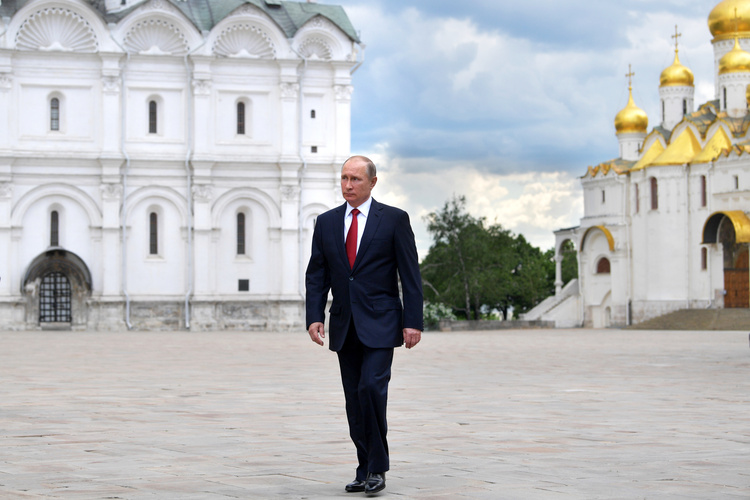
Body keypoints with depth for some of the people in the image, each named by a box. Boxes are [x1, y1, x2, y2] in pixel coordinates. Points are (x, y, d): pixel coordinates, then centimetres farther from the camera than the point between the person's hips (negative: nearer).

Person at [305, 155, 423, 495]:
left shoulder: (394, 220, -1)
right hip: (344, 326, 4)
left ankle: (377, 467, -7)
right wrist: (315, 316, -4)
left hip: (379, 324, -4)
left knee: (372, 387, -18)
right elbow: (316, 275, 9)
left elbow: (410, 275, -3)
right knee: (354, 400, 7)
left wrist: (413, 321, -9)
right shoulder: (326, 222, 10)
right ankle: (366, 470, 16)